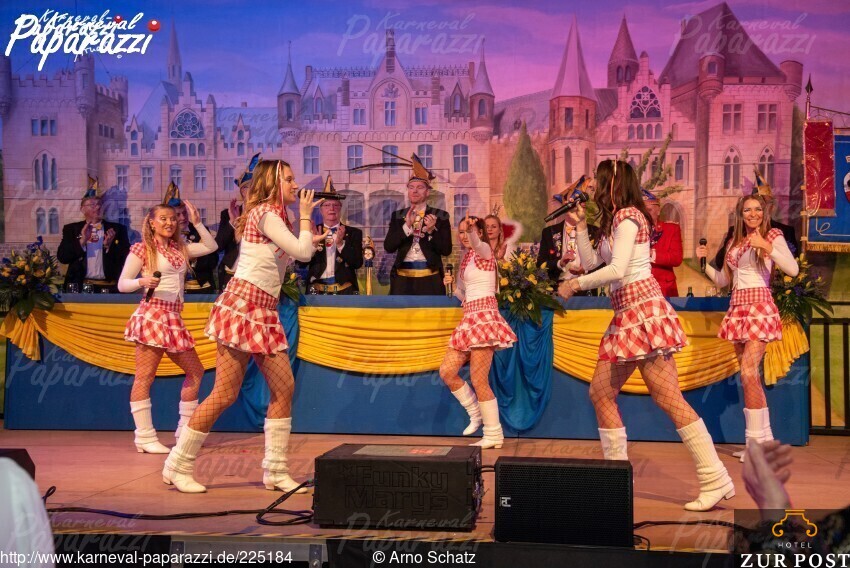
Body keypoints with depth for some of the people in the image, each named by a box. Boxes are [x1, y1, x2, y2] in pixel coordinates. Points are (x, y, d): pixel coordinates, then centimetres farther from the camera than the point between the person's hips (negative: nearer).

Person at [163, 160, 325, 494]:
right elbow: (302, 252, -15)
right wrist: (305, 215, -2)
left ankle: (275, 471, 9)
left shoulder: (272, 215, 20)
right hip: (242, 306, -10)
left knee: (284, 387, 4)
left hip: (264, 313, 10)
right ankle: (178, 466, 4)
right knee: (225, 394, -8)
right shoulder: (266, 213, -9)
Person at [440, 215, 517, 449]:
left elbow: (477, 244, -32)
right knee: (447, 371, 2)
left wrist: (472, 230, -52)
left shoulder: (484, 251, -4)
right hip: (469, 319, 9)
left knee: (478, 380, -9)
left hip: (484, 316, -9)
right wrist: (453, 284, 7)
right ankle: (476, 413, 17)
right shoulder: (466, 258, 19)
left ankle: (494, 435, -1)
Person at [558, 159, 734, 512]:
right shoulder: (613, 222, 19)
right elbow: (590, 263, 21)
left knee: (667, 398, -12)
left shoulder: (628, 216, -9)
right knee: (600, 392, 8)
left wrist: (575, 285, -8)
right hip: (625, 315, 10)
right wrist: (581, 225, 17)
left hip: (643, 309, -10)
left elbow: (616, 270, -18)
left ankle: (715, 480, -10)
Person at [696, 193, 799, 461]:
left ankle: (757, 439, -13)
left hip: (759, 306, -6)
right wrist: (704, 262, 7)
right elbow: (723, 280, 20)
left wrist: (766, 246, -21)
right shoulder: (735, 242, 16)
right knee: (748, 375, 6)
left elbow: (793, 269, -14)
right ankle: (763, 438, 12)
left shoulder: (773, 236, 0)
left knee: (748, 372, -17)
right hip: (737, 308, 6)